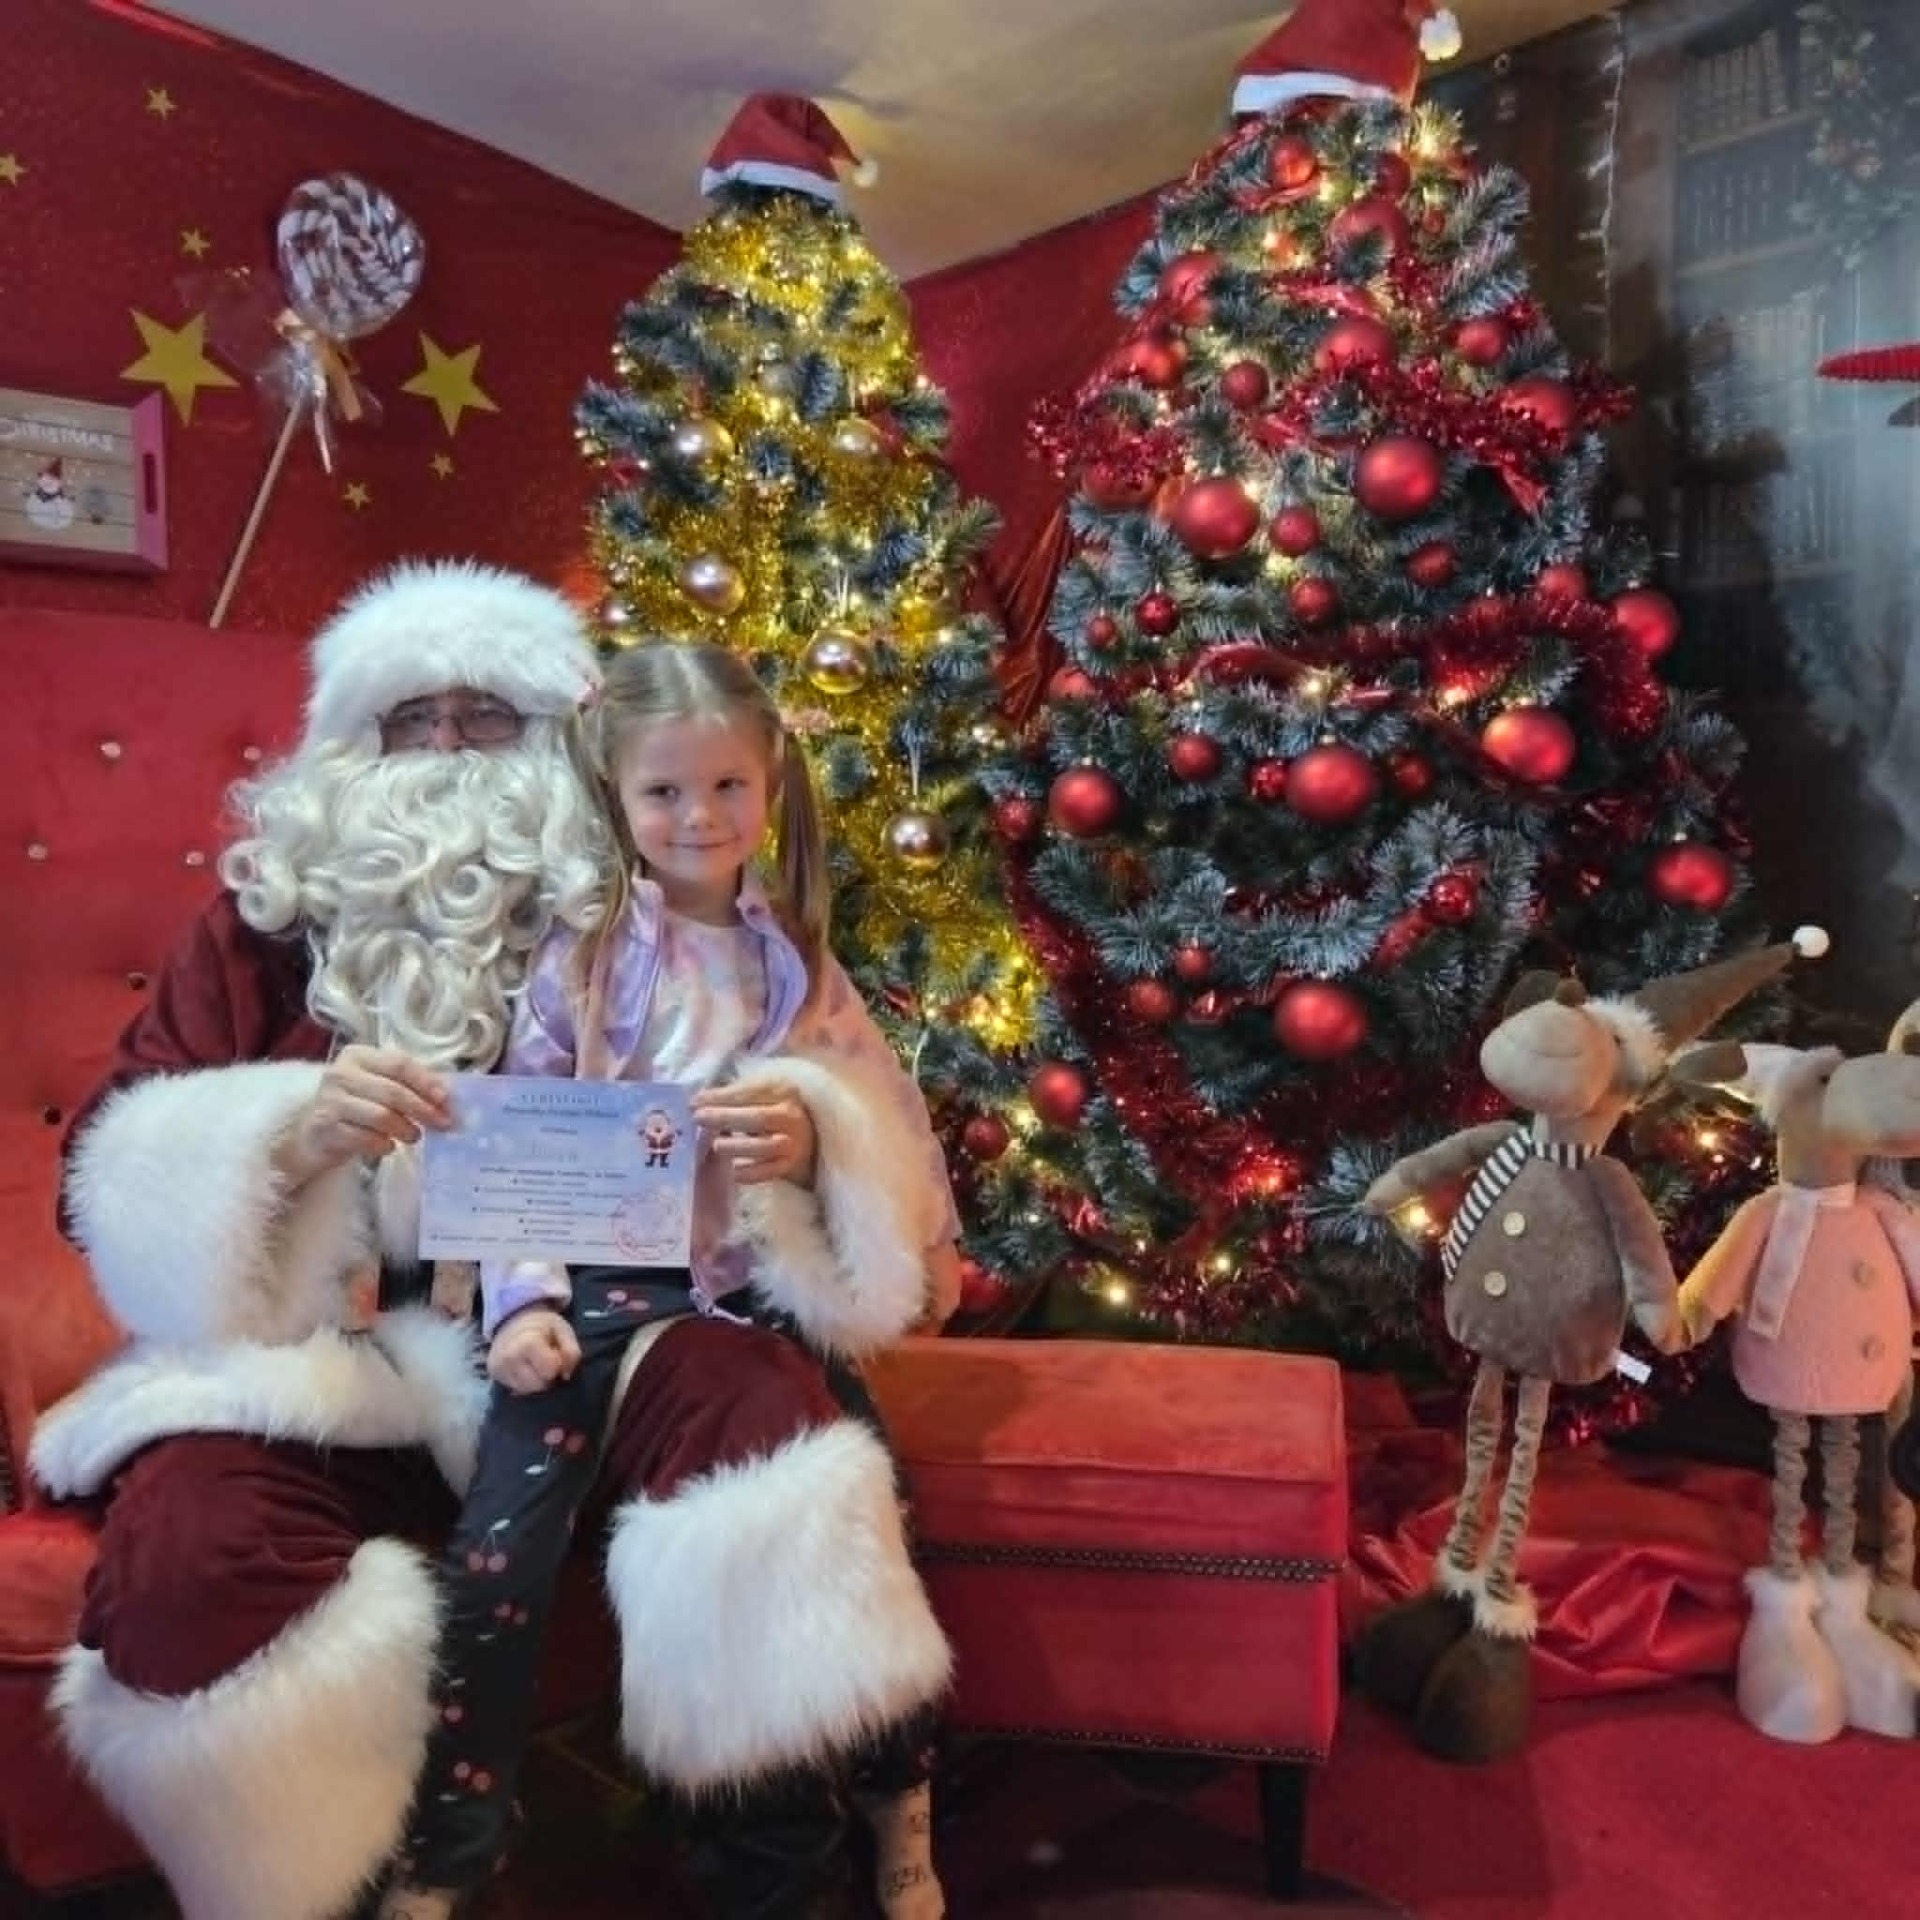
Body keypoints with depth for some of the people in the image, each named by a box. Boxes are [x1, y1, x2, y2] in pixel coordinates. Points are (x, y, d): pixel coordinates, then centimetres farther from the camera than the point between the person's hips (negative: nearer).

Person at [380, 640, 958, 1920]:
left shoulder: (796, 956, 8)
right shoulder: (578, 957, 1)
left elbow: (886, 1126, 6)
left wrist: (811, 1146, -15)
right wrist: (524, 1300, -13)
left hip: (766, 1286, 2)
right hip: (604, 1287, -2)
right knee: (502, 1557, -12)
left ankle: (903, 1812, 23)